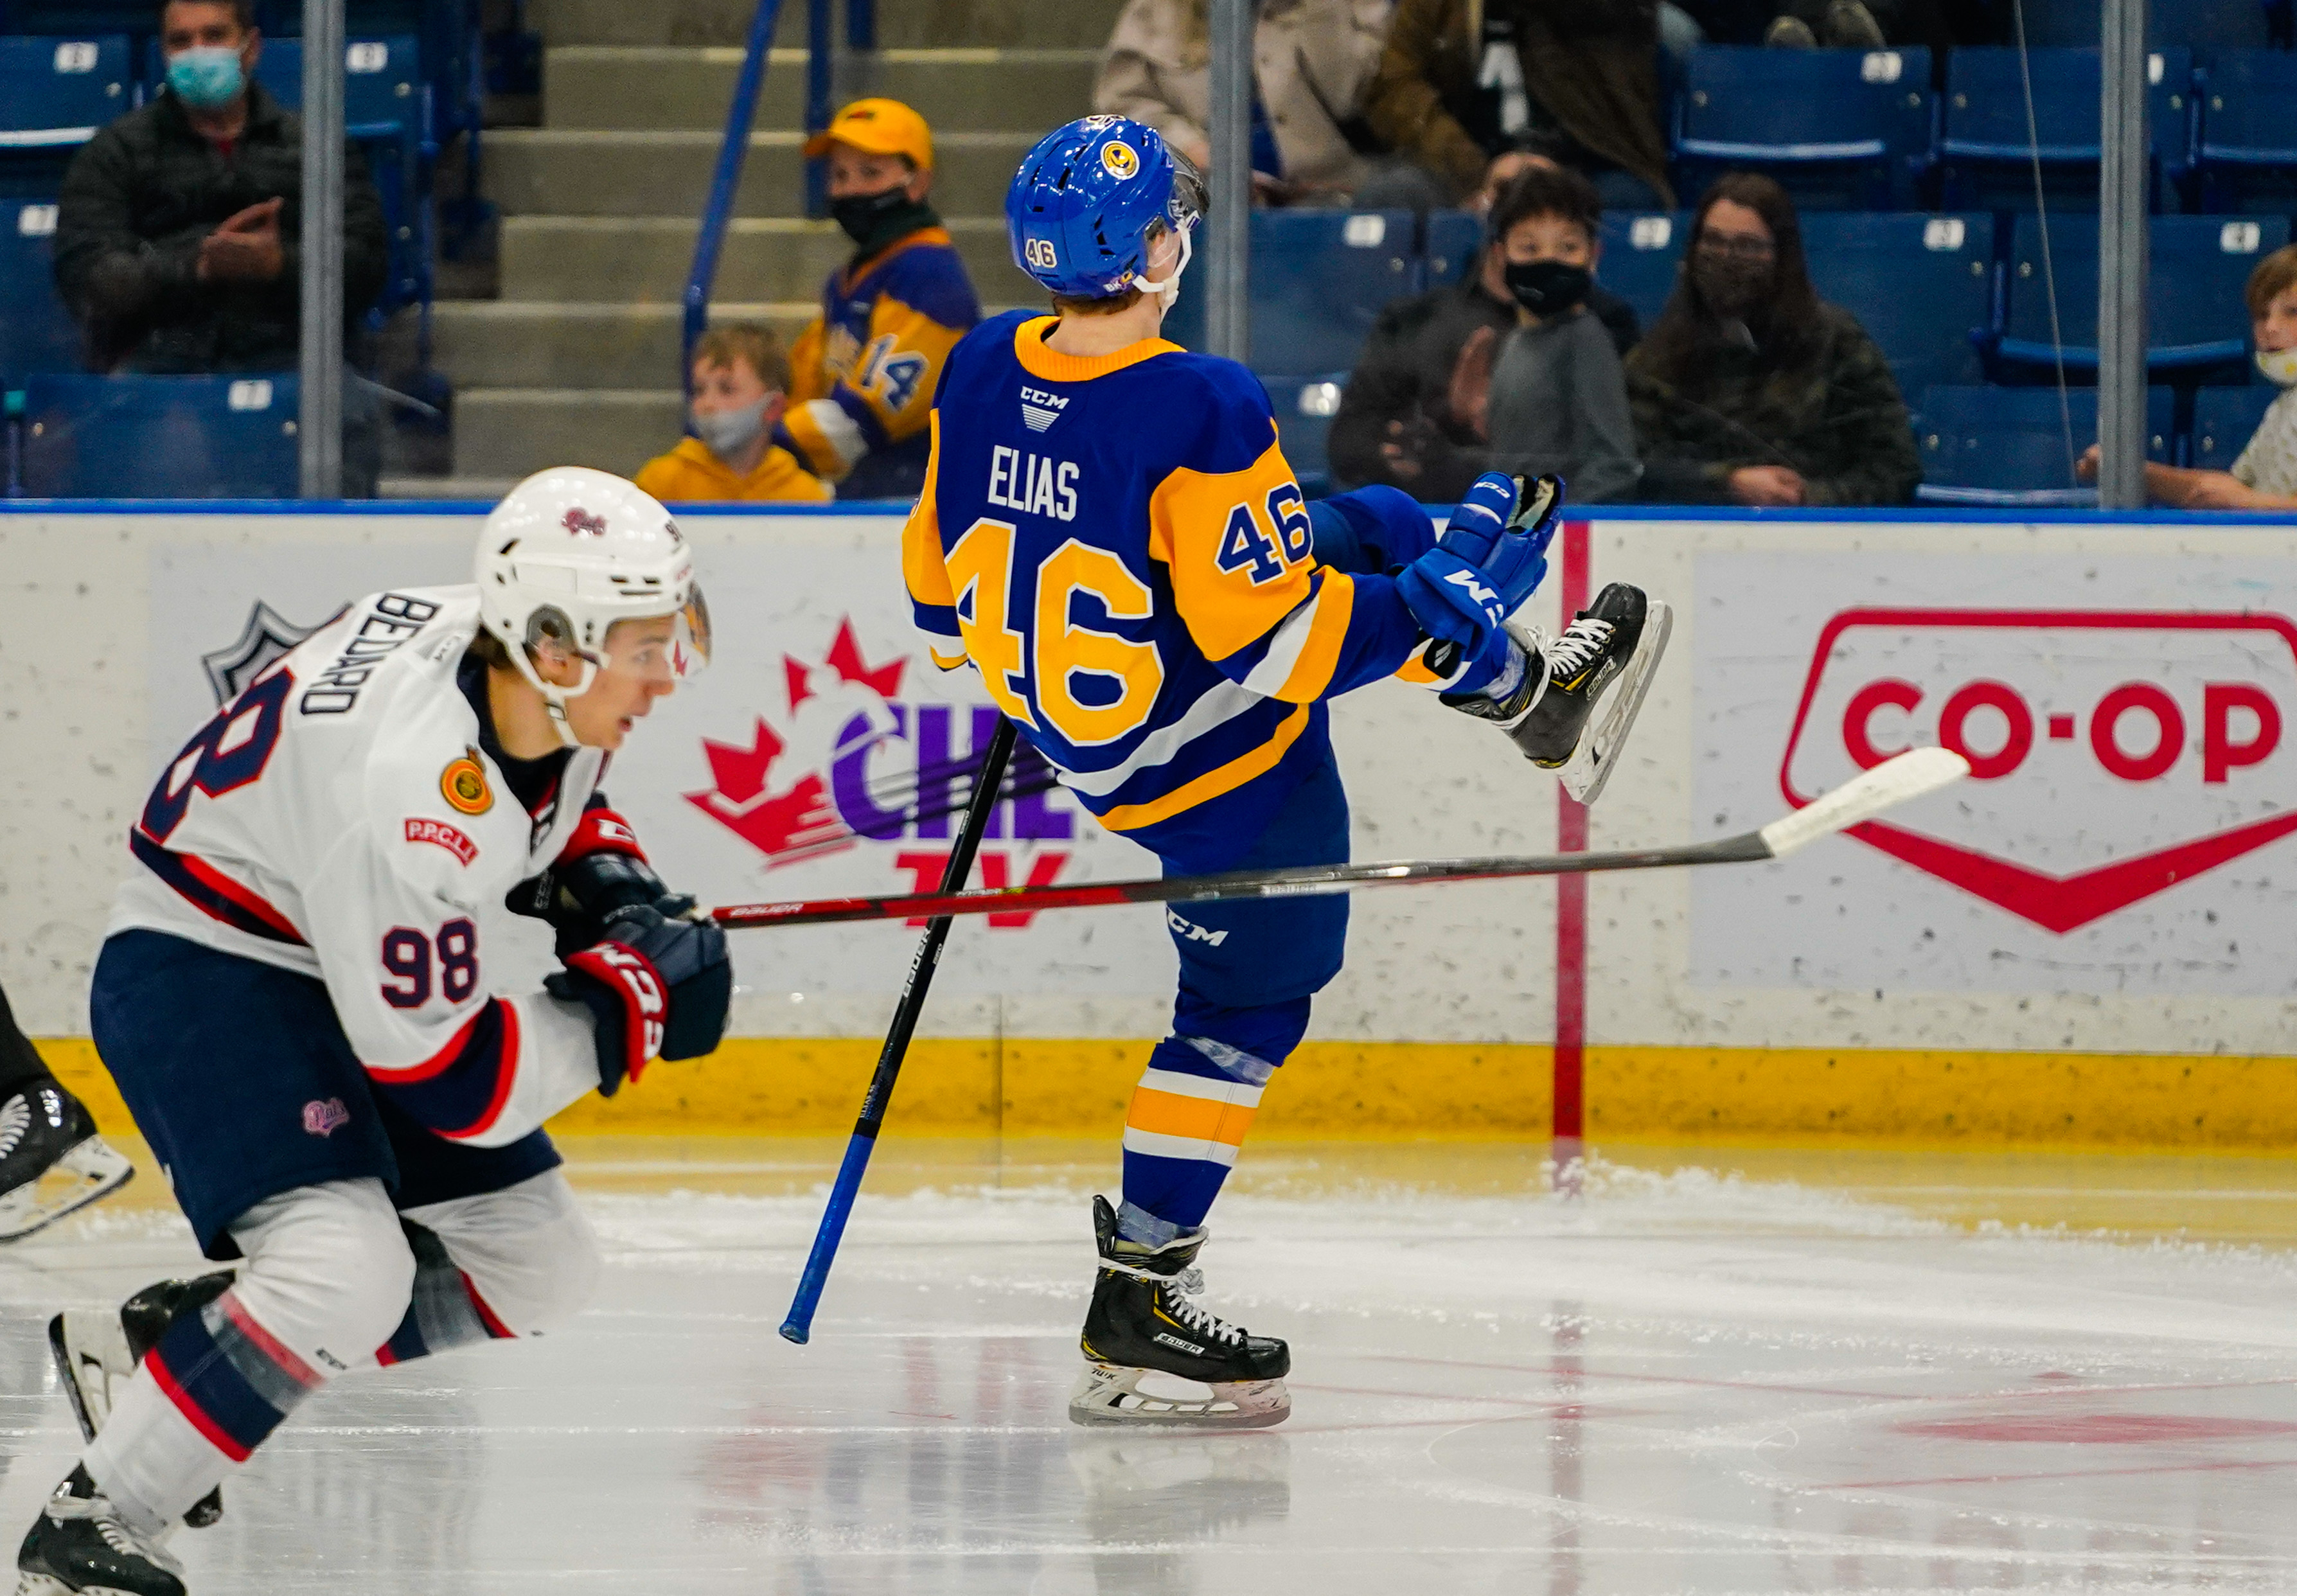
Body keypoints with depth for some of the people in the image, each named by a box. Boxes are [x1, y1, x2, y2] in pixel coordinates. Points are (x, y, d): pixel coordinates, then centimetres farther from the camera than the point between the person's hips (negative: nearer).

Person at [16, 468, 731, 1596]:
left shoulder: (542, 683, -12)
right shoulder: (414, 781, -37)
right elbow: (439, 1075, -30)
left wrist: (608, 888, -3)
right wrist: (625, 1004, -22)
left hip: (341, 952, 9)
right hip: (202, 966, -9)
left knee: (539, 1269, 9)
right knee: (348, 1268, -30)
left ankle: (159, 1348, 18)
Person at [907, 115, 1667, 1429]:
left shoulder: (981, 373, -12)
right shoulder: (1199, 414, -33)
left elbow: (941, 581, 1)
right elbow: (1268, 637, -28)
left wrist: (1011, 683, 21)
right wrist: (1434, 604, -15)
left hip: (1064, 713, 8)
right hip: (1217, 775, -8)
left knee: (1377, 527, 23)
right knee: (1247, 1006, 8)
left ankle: (1531, 690, 47)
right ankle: (1138, 1295, 6)